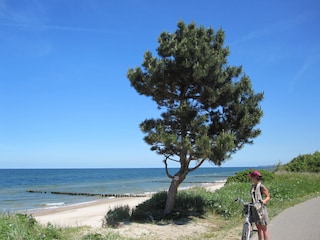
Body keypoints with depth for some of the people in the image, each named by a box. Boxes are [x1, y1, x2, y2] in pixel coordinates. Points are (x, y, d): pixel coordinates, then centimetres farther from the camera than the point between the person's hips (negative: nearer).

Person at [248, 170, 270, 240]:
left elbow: (268, 197, -12)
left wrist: (264, 201, -29)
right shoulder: (253, 186, 9)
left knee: (264, 229, 0)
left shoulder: (261, 187, -13)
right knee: (259, 228, 13)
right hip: (255, 209, 8)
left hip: (261, 209, -8)